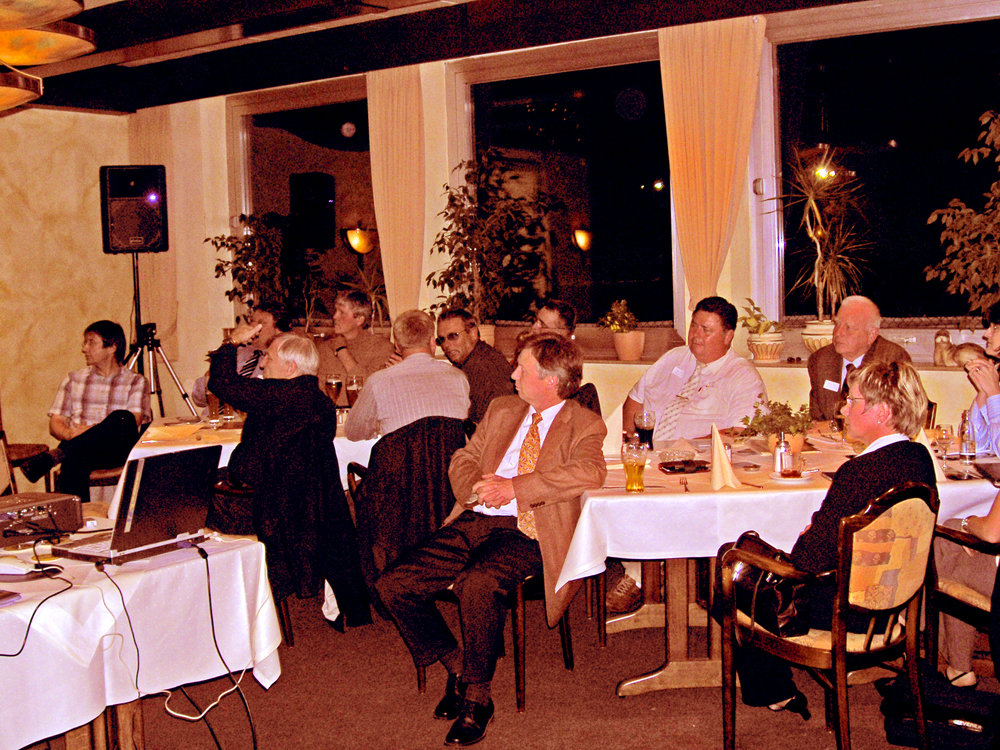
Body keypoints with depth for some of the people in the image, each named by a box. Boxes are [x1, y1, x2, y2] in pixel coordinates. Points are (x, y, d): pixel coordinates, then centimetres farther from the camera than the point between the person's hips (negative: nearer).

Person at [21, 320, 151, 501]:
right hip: (78, 448, 1)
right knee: (73, 461, -37)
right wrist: (70, 434, -11)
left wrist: (95, 431, -20)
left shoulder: (136, 382, 12)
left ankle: (54, 456, -41)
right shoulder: (73, 380, 21)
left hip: (119, 451, -1)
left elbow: (133, 422, -5)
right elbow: (55, 424, 14)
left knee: (122, 419, -35)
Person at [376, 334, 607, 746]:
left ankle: (477, 697, -14)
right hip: (473, 521, 6)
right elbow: (462, 460, 22)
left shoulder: (585, 425, 3)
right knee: (393, 586, -12)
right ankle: (455, 665, 10)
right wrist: (480, 487, -3)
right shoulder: (501, 409, 21)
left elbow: (590, 473, -17)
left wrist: (513, 487, -18)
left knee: (478, 585, -37)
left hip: (525, 531, -6)